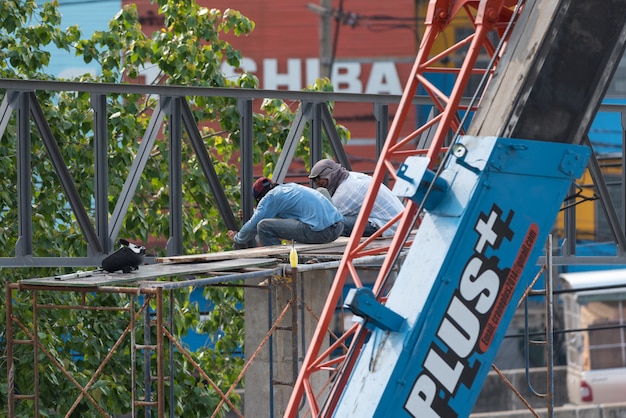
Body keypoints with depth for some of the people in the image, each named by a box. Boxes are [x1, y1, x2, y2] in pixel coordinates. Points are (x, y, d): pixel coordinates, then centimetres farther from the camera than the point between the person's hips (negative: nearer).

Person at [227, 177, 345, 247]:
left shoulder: (271, 197, 3)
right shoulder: (291, 186, 27)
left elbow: (253, 225, 8)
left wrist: (237, 238, 26)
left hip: (319, 232, -9)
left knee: (263, 226, -7)